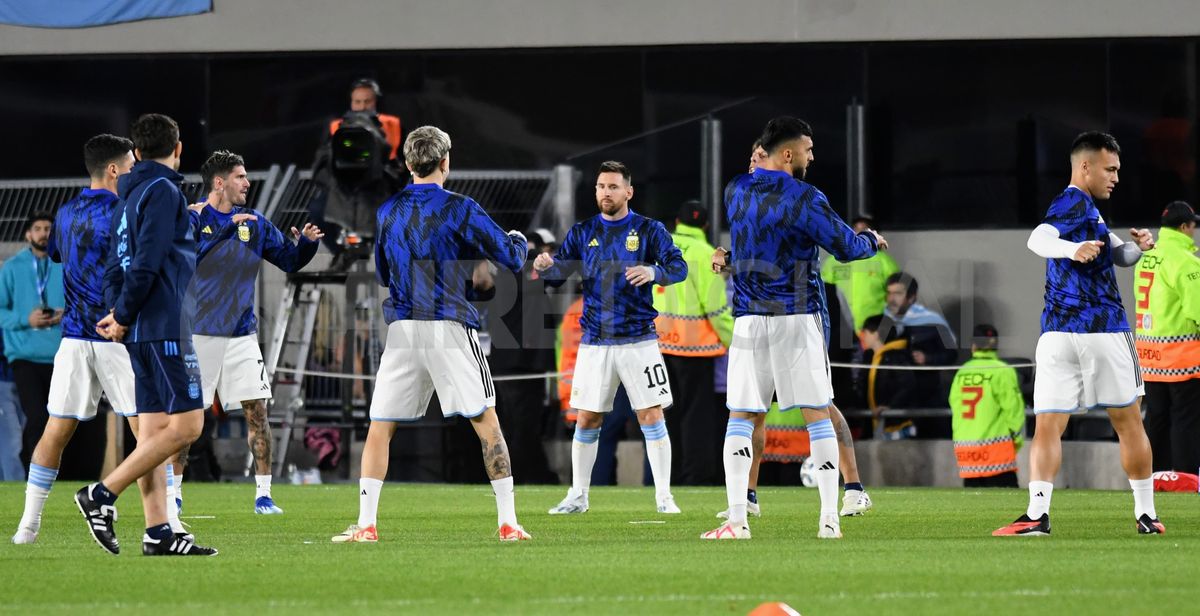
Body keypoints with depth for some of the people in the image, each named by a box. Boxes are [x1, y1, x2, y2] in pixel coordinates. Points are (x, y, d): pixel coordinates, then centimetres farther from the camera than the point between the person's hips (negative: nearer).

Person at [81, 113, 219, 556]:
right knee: (185, 424, -10)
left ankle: (158, 532, 2)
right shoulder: (163, 192, -8)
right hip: (164, 326, -9)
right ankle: (102, 494, -12)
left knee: (154, 430, 6)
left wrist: (119, 315, 7)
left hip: (143, 332, 9)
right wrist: (124, 317, -8)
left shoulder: (133, 196, 19)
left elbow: (116, 266, 17)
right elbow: (147, 262, -16)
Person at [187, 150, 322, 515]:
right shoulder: (194, 219, -6)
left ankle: (263, 494, 3)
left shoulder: (255, 223, 8)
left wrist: (307, 241, -7)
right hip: (199, 334, -4)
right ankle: (171, 493, 10)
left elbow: (290, 261, 14)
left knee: (256, 412, -2)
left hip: (241, 334, 4)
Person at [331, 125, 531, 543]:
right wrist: (519, 240, 23)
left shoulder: (387, 212, 10)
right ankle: (508, 522, 0)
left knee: (380, 428, 8)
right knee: (486, 422, 4)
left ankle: (366, 525, -1)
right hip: (449, 328, -3)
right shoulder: (461, 210, -4)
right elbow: (512, 259, 1)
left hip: (401, 331, 3)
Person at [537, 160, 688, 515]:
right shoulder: (582, 233, 8)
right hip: (595, 343, 2)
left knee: (651, 417, -3)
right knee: (586, 419, 4)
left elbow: (678, 267, -9)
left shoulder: (649, 230, 0)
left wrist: (653, 272, -31)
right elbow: (558, 275, 4)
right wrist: (546, 267, -20)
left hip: (638, 341, -2)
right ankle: (578, 496, 15)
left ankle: (664, 496, 4)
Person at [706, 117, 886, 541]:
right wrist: (872, 241, 15)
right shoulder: (803, 199, -10)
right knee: (818, 416, 3)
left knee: (741, 418, 5)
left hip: (748, 321, 4)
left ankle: (736, 521, -6)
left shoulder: (735, 192, 7)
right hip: (796, 319, -4)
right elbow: (846, 247, -4)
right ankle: (829, 519, -1)